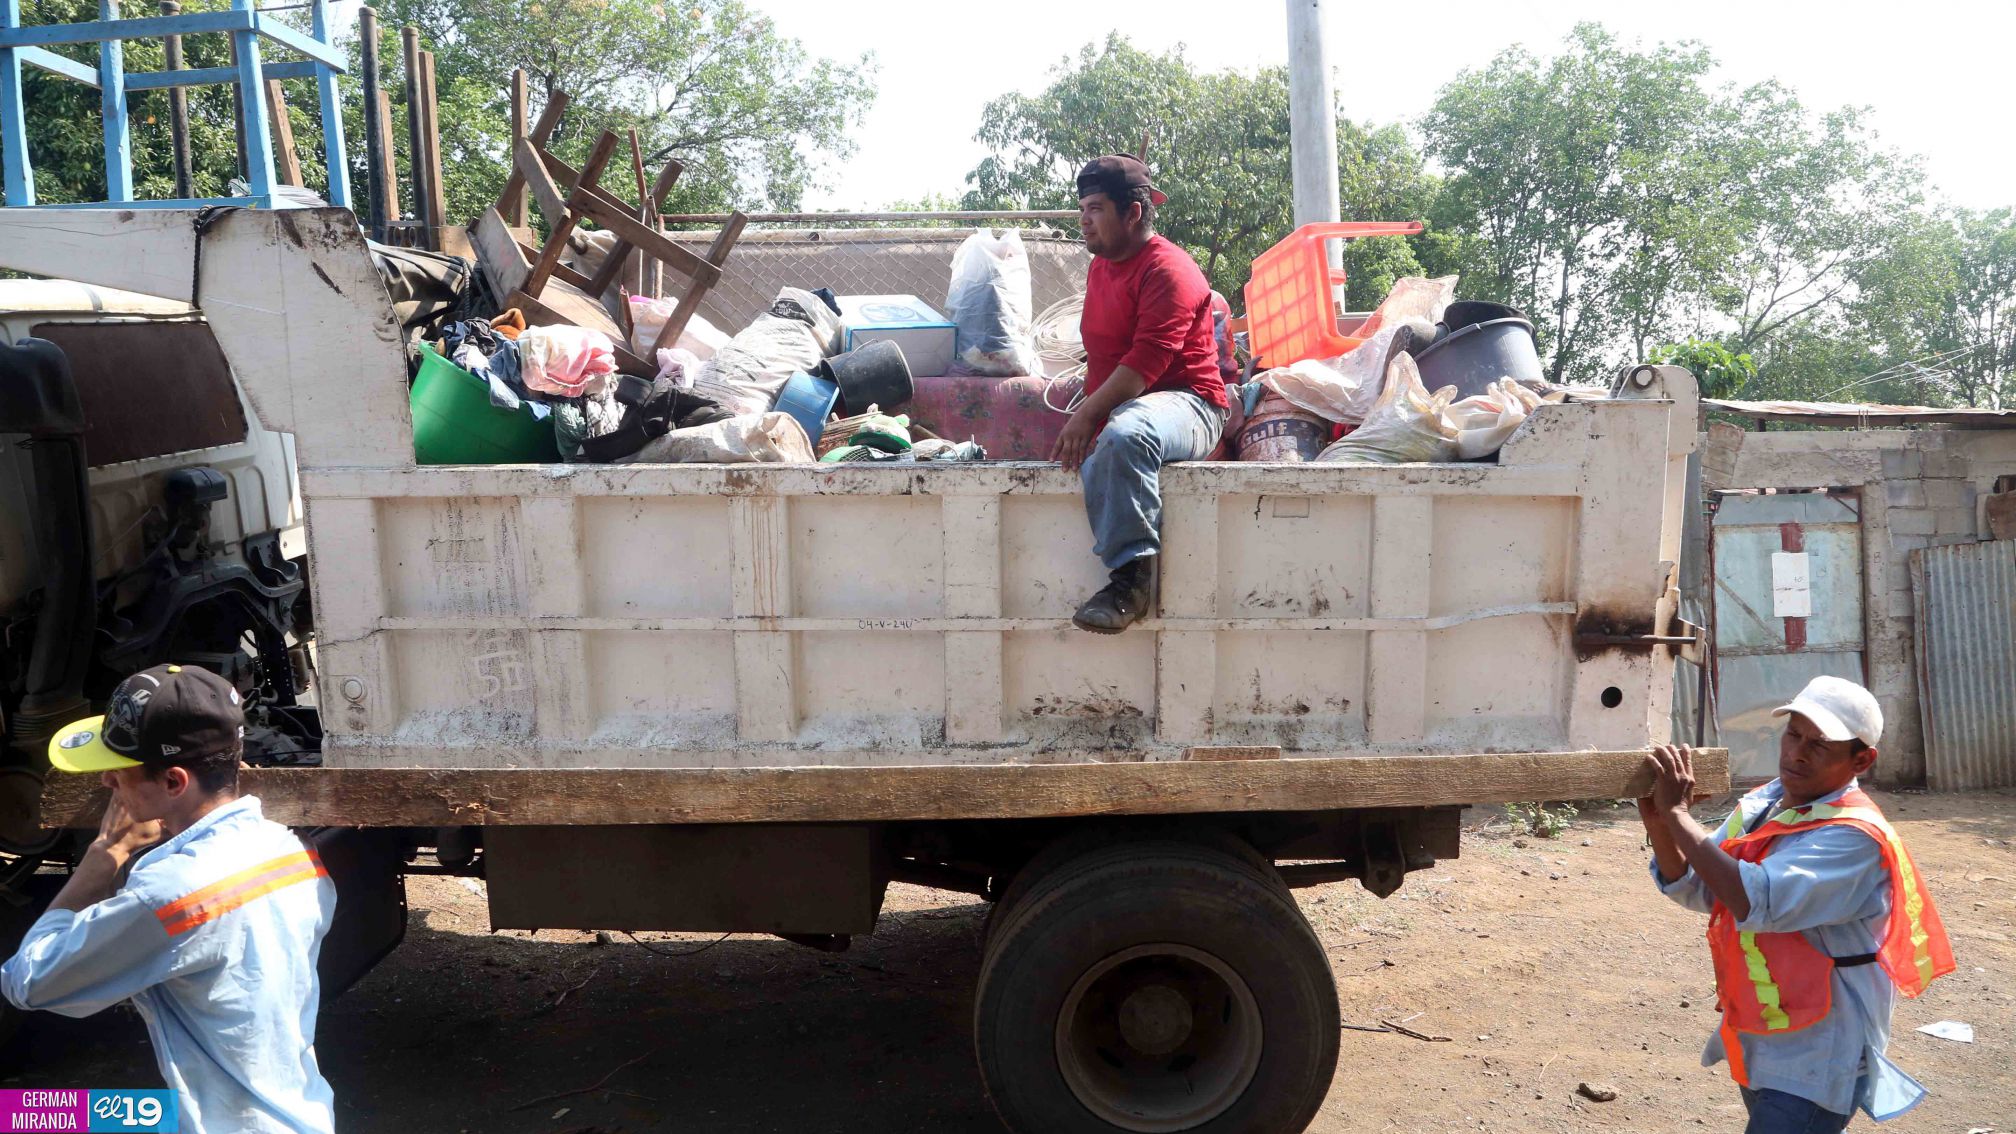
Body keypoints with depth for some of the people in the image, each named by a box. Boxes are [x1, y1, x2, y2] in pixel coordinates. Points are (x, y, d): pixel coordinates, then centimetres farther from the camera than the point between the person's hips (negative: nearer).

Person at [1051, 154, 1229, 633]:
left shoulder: (1167, 269, -8)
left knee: (1125, 435, -40)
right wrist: (1086, 414, 21)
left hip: (1184, 403, -10)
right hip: (1118, 409, 10)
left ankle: (1133, 577, -38)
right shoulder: (1102, 266, 23)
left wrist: (1088, 414, -25)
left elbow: (1147, 360, -20)